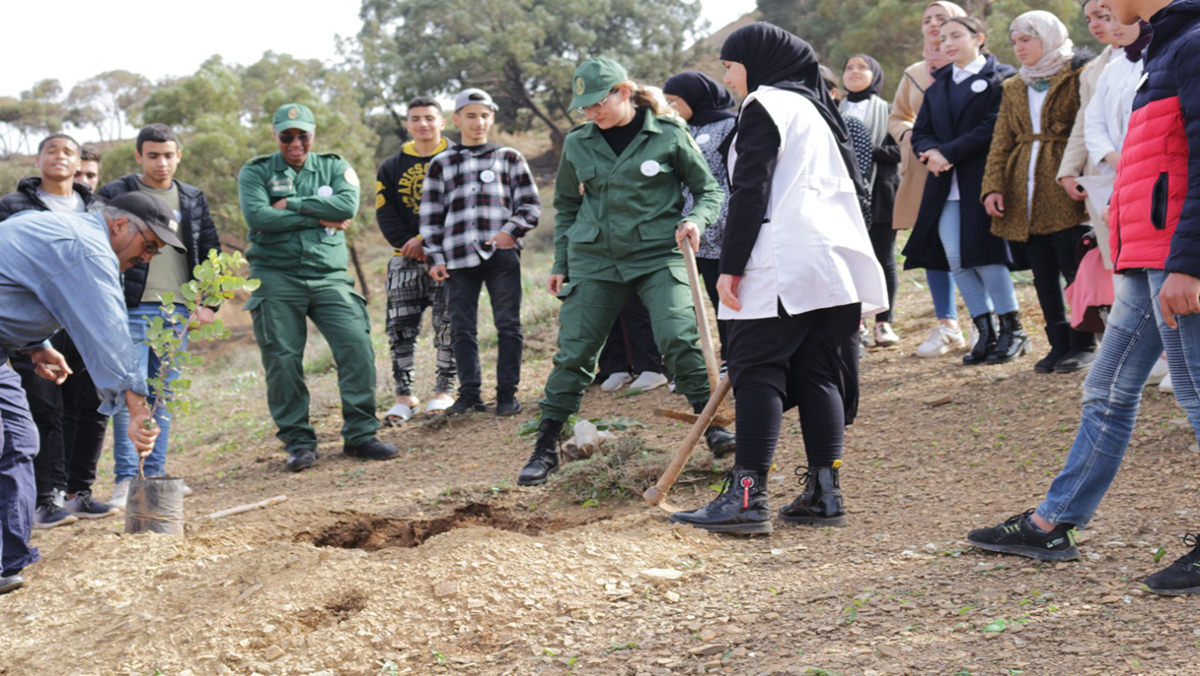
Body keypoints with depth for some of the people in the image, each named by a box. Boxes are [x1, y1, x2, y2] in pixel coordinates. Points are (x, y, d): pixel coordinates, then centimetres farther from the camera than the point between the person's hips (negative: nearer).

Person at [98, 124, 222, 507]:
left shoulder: (193, 199, 14)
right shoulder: (115, 195, 0)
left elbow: (211, 252, 18)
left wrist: (210, 302, 9)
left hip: (177, 312, 5)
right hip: (133, 309, -4)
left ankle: (156, 472, 15)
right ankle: (125, 479, -5)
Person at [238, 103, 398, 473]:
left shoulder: (335, 168, 12)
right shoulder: (255, 172, 7)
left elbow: (348, 206, -8)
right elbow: (257, 216, -11)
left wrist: (292, 205, -9)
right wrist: (320, 217, -7)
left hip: (329, 277, 1)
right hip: (276, 278, -1)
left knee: (358, 348, -10)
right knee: (282, 361, -3)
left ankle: (359, 434, -2)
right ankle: (298, 442, 7)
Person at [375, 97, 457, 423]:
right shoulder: (391, 168, 12)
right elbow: (386, 215, 6)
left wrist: (426, 240, -13)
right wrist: (409, 244, -10)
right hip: (406, 259, 3)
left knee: (447, 323, -4)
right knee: (401, 326, -1)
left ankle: (444, 390, 7)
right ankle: (404, 396, 5)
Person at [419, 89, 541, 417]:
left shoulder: (509, 158, 12)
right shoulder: (441, 164, 14)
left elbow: (530, 203, 9)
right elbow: (431, 216, 13)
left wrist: (512, 230, -8)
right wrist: (435, 258, 5)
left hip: (501, 254, -1)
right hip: (458, 257, 1)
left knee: (508, 325, -2)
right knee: (462, 329, 1)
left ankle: (507, 393, 4)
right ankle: (469, 393, 10)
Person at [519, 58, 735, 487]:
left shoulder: (669, 134, -3)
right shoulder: (577, 143, 6)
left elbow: (708, 189, 5)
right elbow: (566, 206, 18)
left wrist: (696, 221, -16)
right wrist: (560, 264, 15)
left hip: (657, 255, -2)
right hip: (594, 259, 3)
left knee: (679, 338, -20)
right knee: (573, 352, 0)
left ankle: (713, 427, -5)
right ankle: (545, 448, 11)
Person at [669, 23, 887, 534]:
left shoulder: (764, 106, -2)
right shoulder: (813, 108, 23)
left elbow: (750, 191, -12)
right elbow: (851, 187, 24)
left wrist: (730, 265, -13)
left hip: (783, 264, -8)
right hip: (837, 258, 8)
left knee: (757, 371, -8)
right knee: (820, 373, 8)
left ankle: (747, 497, -13)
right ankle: (824, 494, 5)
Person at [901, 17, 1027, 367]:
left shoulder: (1001, 78, -1)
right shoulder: (937, 86, 20)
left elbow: (993, 128, -12)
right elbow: (921, 131, 13)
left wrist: (948, 152, -16)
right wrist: (931, 152, -10)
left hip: (983, 180, -6)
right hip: (946, 184, 6)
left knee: (984, 253, -9)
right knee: (955, 259, -1)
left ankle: (1013, 330, 4)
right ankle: (986, 333, 7)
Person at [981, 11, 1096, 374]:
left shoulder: (1078, 76, 1)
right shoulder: (1014, 88, 17)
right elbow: (1001, 142, 14)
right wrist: (993, 187, 1)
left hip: (1064, 192, -5)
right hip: (1024, 194, 6)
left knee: (1075, 269, -5)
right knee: (1043, 274, 7)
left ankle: (1084, 345, 6)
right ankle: (1059, 344, 14)